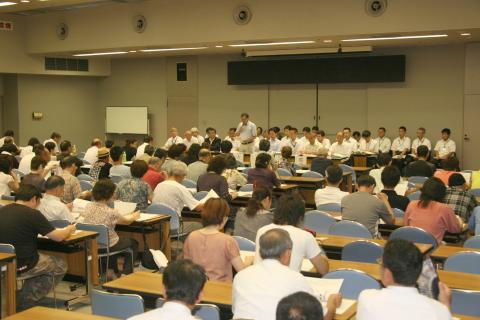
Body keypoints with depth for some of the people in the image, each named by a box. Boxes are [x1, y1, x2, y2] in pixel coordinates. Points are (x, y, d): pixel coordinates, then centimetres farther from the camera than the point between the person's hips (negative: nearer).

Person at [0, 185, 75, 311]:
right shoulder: (32, 214, -16)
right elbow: (58, 237, -11)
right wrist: (69, 229, 11)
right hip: (21, 266, -7)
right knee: (60, 265, 18)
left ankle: (18, 299, 25)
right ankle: (24, 304, 11)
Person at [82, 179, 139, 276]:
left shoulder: (88, 207, -13)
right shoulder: (111, 212, -28)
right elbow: (127, 221, -9)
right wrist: (134, 216, 17)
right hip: (107, 246, -5)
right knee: (133, 243, 23)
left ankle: (114, 271, 43)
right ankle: (126, 273, 23)